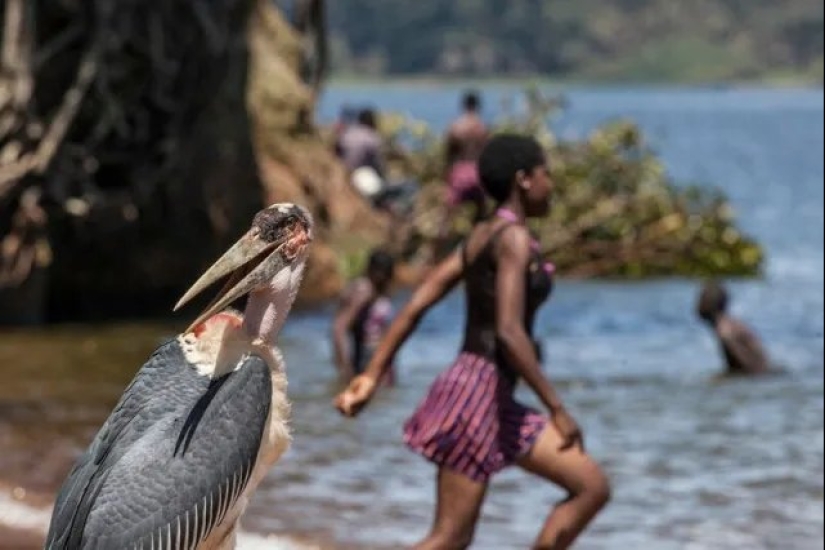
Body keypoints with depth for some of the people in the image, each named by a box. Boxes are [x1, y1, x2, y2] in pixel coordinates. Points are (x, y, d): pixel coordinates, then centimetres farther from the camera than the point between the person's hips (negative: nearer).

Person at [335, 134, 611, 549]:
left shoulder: (481, 236, 14)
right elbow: (508, 332, -23)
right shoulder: (513, 238, -13)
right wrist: (557, 408, -18)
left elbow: (415, 305, 10)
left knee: (593, 487, 9)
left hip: (491, 398, 10)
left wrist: (371, 377, 8)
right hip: (480, 394, -10)